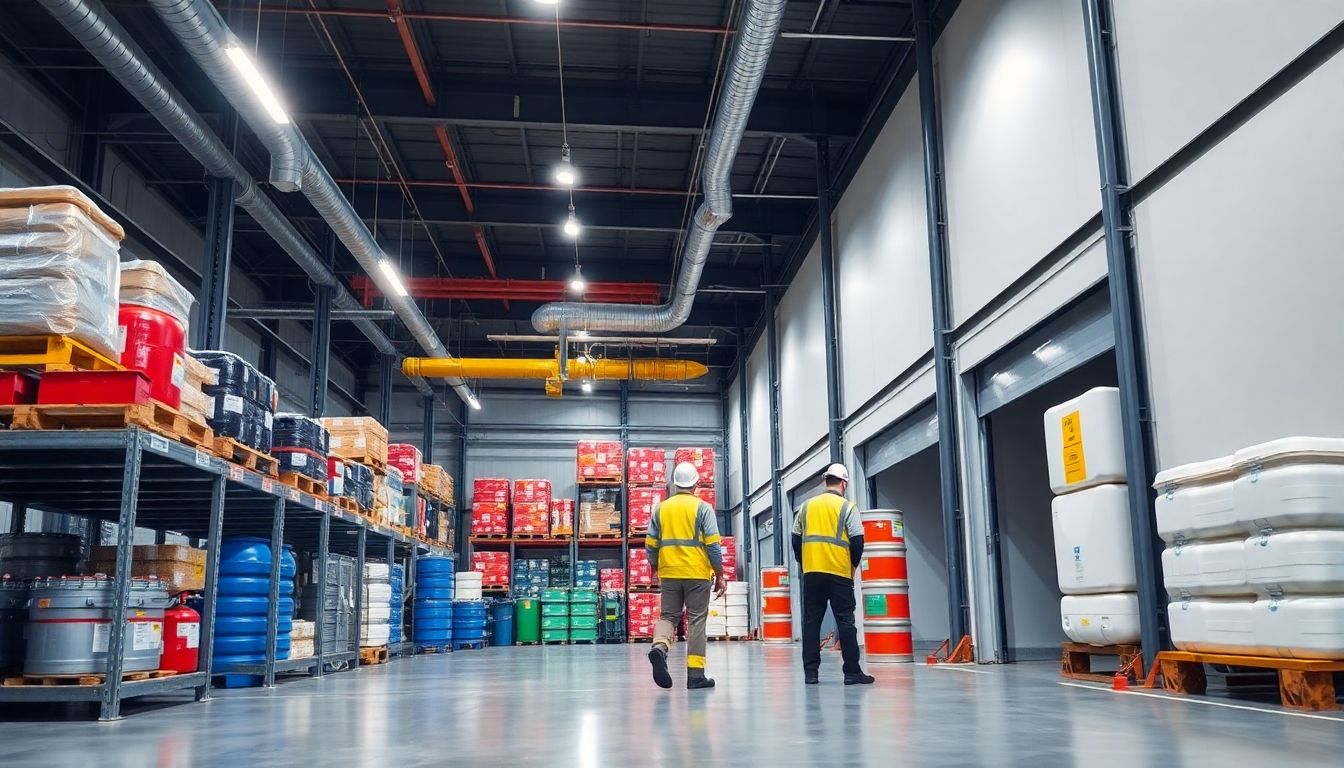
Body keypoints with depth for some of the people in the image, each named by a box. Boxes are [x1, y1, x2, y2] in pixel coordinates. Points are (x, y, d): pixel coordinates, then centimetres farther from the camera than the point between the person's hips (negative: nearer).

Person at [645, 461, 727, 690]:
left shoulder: (660, 508, 8)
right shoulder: (702, 508, -2)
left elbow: (651, 545, 9)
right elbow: (713, 545, -7)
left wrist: (655, 569, 23)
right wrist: (720, 576, 1)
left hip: (669, 573, 3)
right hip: (697, 574, -3)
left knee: (667, 616, 11)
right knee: (696, 621, 3)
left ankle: (660, 646, -19)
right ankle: (695, 675, 3)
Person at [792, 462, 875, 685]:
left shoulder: (807, 506, 9)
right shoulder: (847, 507, -2)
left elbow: (796, 539, 10)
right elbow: (857, 540, -6)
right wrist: (853, 564, 9)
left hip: (811, 573, 3)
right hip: (839, 573, -3)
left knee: (811, 621, 6)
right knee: (845, 622, 3)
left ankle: (810, 672, 6)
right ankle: (852, 672, 3)